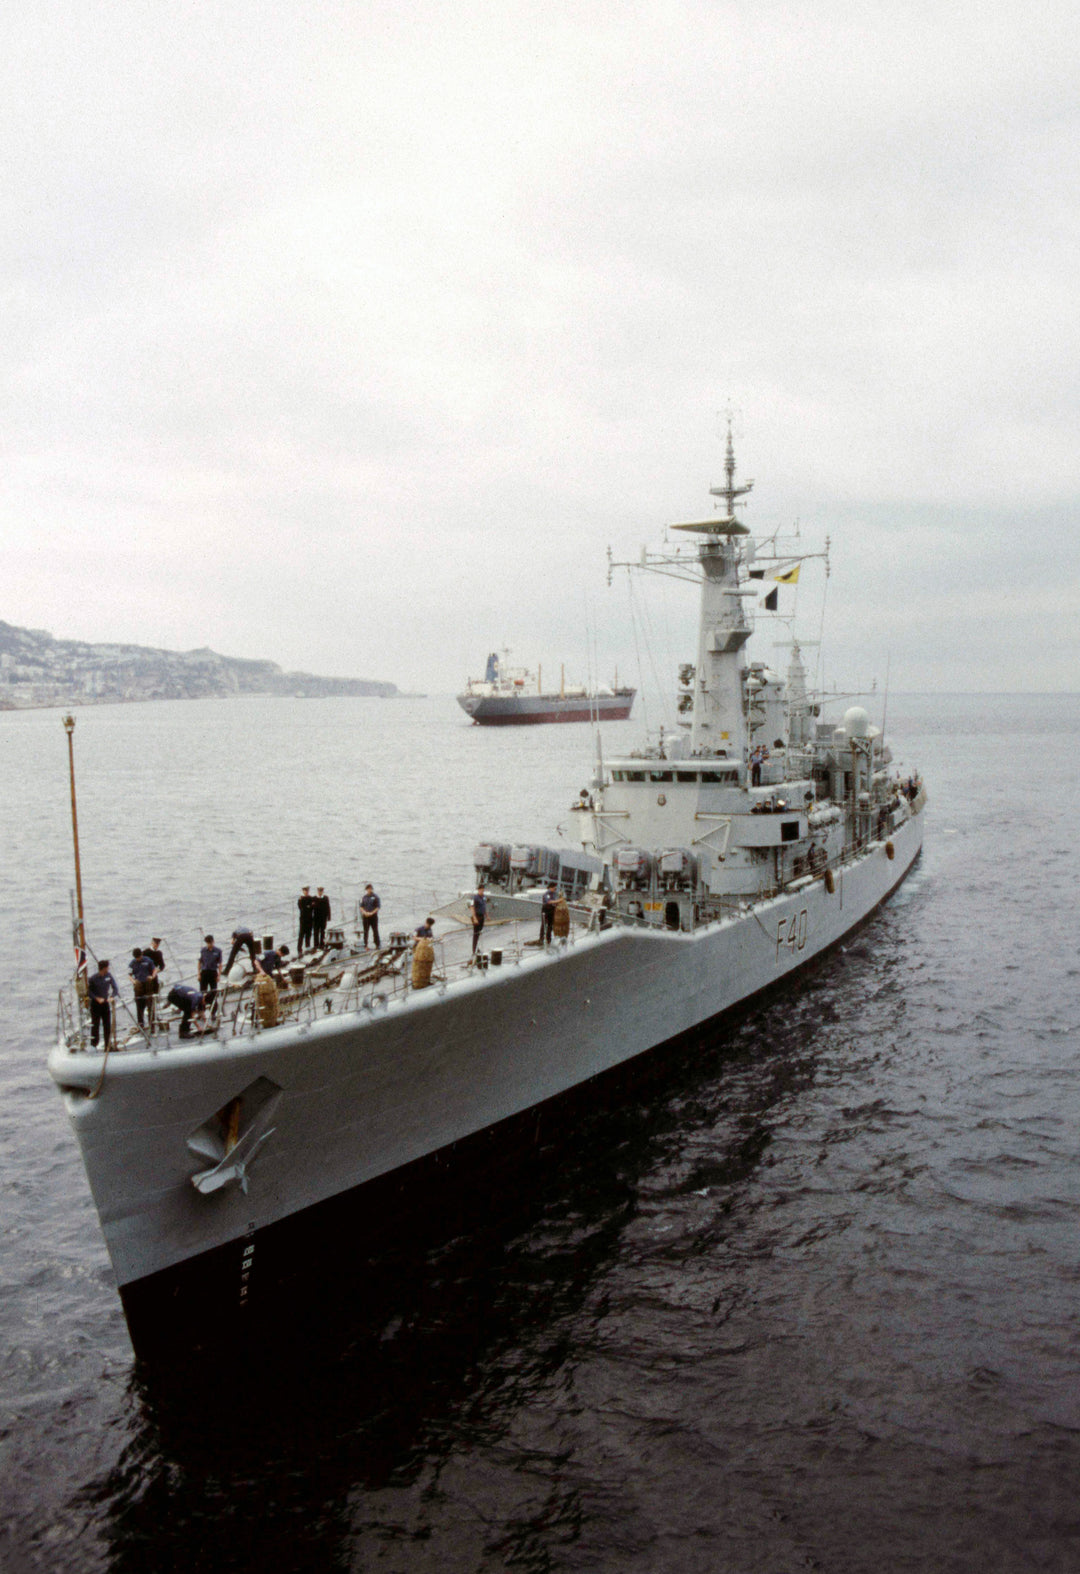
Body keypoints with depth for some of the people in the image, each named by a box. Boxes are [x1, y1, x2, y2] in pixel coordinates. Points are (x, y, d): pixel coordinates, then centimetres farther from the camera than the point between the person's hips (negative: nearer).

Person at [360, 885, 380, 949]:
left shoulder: (375, 897, 0)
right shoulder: (364, 897, 9)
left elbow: (378, 907, -4)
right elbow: (361, 906, 8)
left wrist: (371, 913, -15)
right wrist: (365, 912, -10)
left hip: (373, 916, -2)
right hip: (365, 917, 2)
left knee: (375, 931, -1)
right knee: (365, 931, 3)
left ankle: (377, 945, 3)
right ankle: (365, 945, 7)